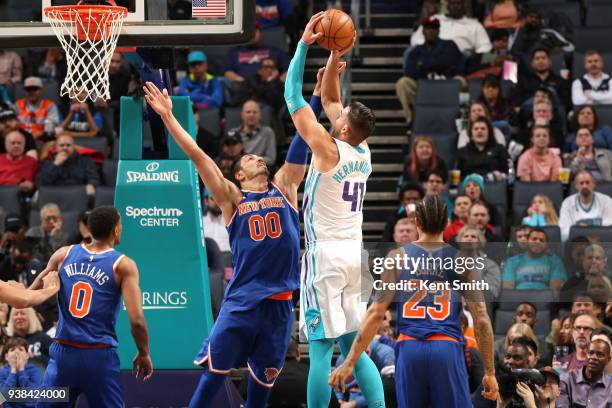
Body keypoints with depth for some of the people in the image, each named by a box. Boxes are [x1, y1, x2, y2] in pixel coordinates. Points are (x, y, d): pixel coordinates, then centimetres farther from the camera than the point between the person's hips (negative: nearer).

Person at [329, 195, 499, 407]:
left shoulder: (397, 257, 7)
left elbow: (375, 314, 1)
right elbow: (481, 320, 2)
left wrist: (349, 362, 3)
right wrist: (490, 372, 8)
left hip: (409, 349, 1)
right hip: (447, 349, -1)